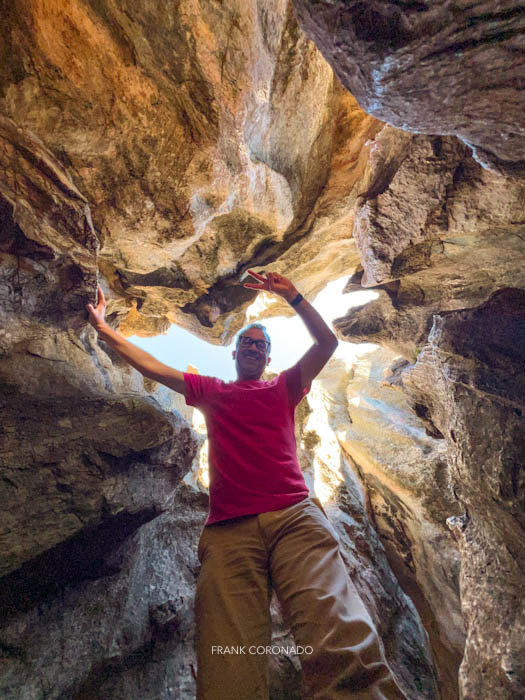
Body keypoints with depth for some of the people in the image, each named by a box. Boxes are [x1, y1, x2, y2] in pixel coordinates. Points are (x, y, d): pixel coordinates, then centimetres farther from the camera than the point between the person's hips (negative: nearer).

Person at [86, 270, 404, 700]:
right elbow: (150, 365, 27)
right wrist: (105, 329, 30)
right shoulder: (211, 391, 25)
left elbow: (328, 343, 13)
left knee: (341, 642, -21)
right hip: (229, 529, 1)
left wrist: (292, 297, 7)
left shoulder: (284, 388, 22)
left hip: (294, 516, 0)